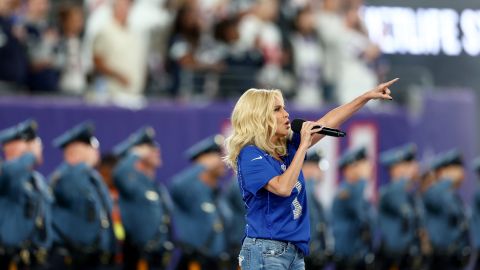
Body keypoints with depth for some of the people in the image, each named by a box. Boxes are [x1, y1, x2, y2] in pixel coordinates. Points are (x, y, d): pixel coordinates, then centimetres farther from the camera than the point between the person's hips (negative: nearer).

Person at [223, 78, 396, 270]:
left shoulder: (288, 146, 12)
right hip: (266, 252, -8)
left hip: (295, 251, 8)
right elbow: (283, 188, -24)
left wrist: (368, 96, 14)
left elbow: (327, 122, 16)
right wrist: (303, 146, -17)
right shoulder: (250, 155, -11)